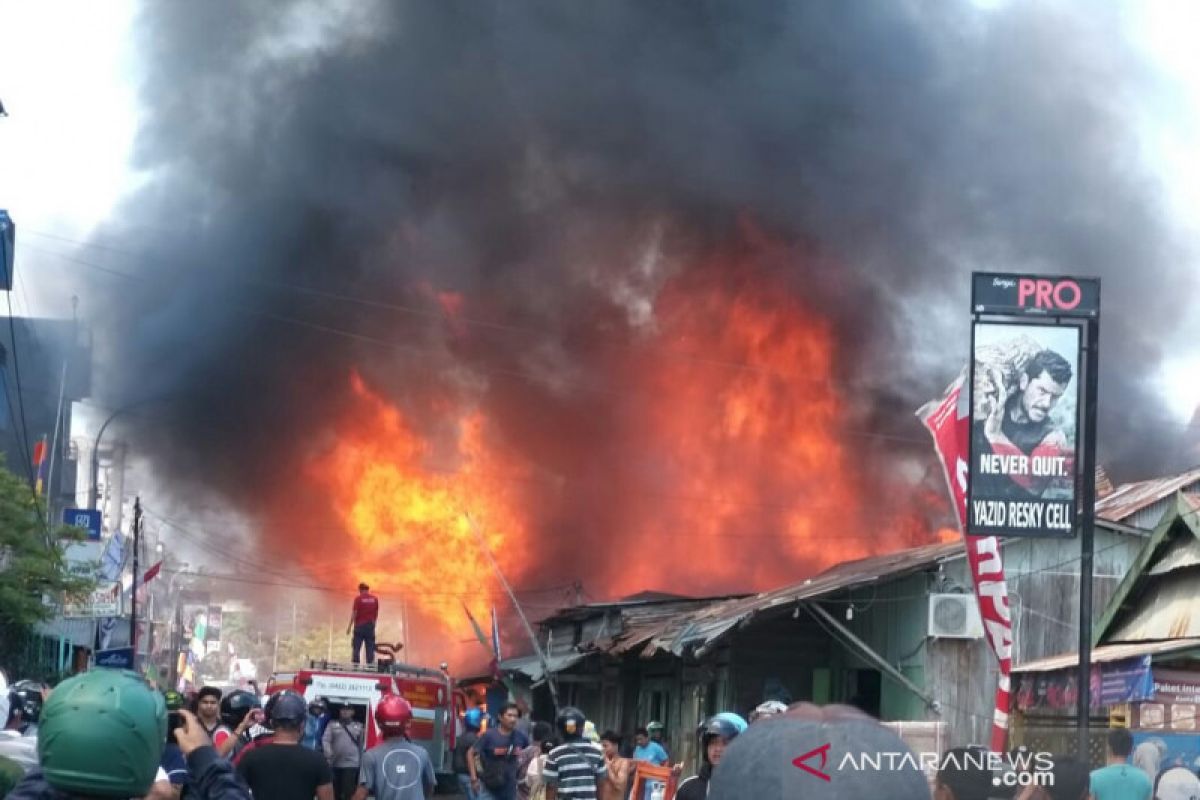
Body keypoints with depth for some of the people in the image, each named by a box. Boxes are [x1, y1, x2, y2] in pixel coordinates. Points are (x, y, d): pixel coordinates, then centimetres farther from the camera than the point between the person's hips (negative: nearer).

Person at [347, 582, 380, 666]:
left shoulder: (358, 599, -7)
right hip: (370, 626, 3)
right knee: (370, 648, 3)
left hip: (360, 625, -3)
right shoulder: (375, 599, 4)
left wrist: (349, 626, -3)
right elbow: (376, 613, 9)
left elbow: (354, 613, -8)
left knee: (356, 647, 1)